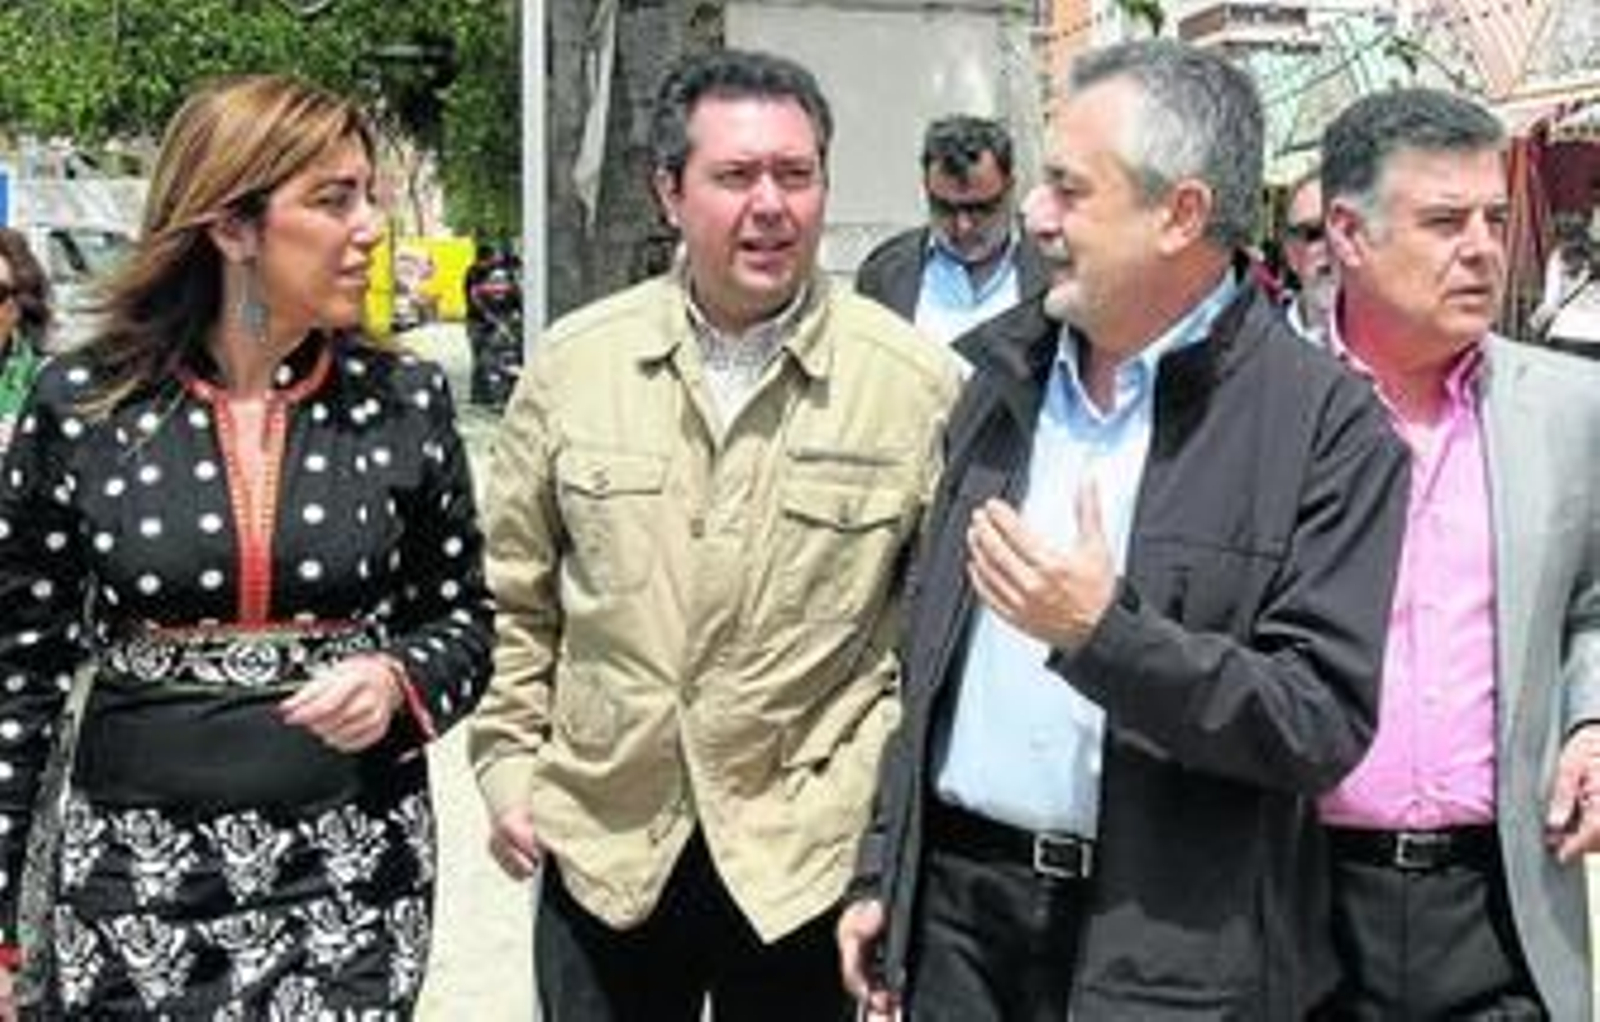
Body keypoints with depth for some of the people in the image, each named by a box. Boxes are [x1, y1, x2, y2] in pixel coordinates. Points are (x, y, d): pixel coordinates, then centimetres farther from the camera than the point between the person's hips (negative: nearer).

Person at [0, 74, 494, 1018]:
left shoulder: (404, 402, -3)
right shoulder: (80, 405, -5)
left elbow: (463, 618, 7)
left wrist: (397, 681, -16)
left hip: (355, 861, 1)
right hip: (137, 867, 0)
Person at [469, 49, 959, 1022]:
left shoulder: (919, 382, -8)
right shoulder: (572, 363, 0)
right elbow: (514, 595, 9)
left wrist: (886, 790, -5)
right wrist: (508, 766, 5)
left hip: (805, 860, -1)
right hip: (598, 848, 2)